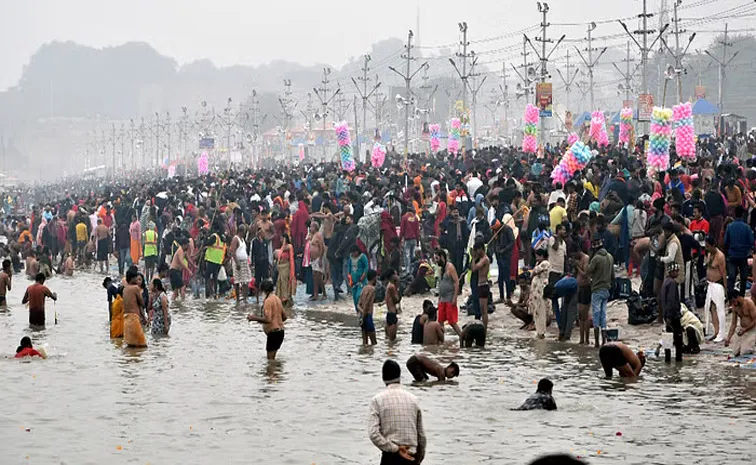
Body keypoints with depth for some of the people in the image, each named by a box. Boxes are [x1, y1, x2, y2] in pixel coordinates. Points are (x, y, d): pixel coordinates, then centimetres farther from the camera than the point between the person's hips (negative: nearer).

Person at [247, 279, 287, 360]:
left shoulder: (268, 301, -15)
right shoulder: (277, 299, 12)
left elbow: (267, 319, -24)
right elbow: (284, 317, 16)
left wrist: (254, 318, -15)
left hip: (273, 332, -9)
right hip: (280, 331, 9)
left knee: (270, 358, -5)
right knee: (272, 357, 16)